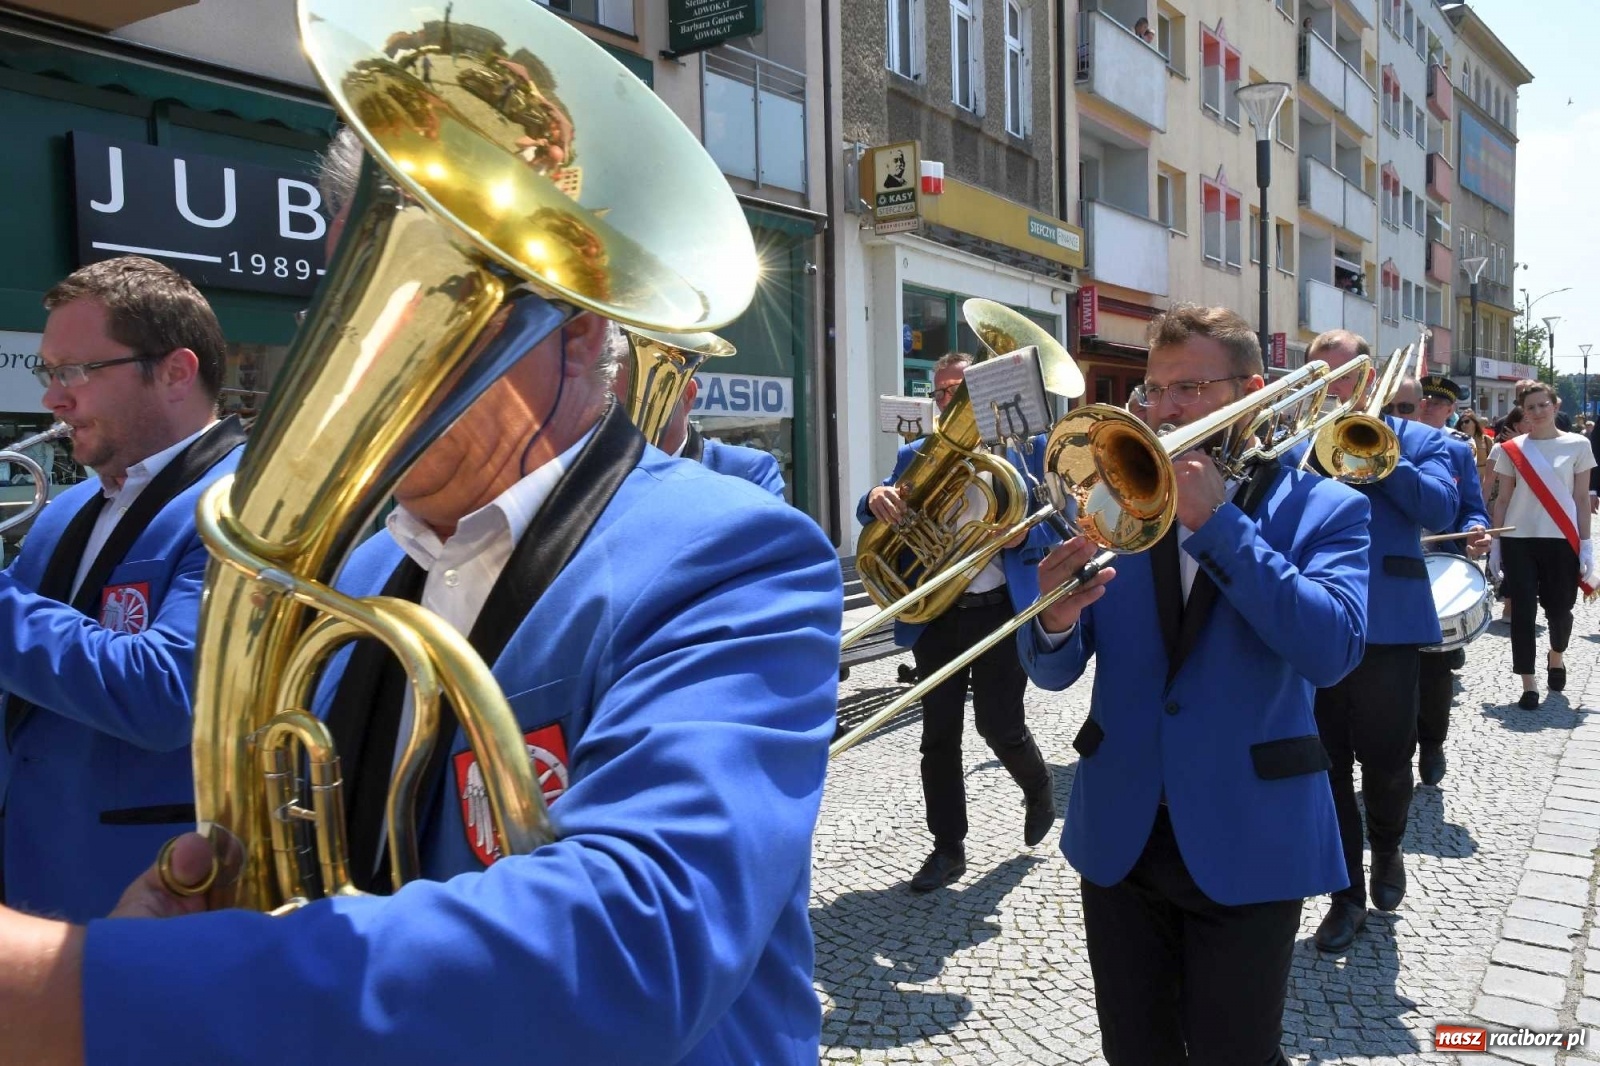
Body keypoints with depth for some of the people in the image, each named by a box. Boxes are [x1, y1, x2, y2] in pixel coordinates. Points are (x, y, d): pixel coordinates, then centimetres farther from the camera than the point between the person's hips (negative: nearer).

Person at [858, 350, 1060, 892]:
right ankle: (948, 847, 18)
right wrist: (877, 500, -25)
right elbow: (881, 518, -1)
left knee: (999, 726, 0)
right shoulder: (915, 455, 10)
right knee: (938, 735, 5)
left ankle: (1038, 787, 33)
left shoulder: (1025, 445, 3)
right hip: (936, 614, 3)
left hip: (1002, 610, -3)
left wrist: (1023, 533, -22)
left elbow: (1058, 526, 0)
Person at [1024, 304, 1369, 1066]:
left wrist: (1216, 518, -23)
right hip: (1119, 834, 3)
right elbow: (1054, 673, -1)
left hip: (1246, 839, -3)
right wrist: (1056, 621, -24)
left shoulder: (1323, 510, -4)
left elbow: (1330, 650, -22)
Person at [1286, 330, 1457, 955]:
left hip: (1389, 624, -2)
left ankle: (1386, 849, 40)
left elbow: (1441, 508, -10)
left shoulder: (1417, 440, 6)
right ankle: (1347, 895, 19)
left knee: (1386, 762, 10)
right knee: (1327, 767, 7)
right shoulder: (1298, 447, 11)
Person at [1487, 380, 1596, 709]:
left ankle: (1556, 657, 37)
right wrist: (1494, 543, 4)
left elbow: (1582, 498, 3)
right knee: (1522, 611, -2)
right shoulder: (1511, 449, 4)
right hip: (1519, 539, 0)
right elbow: (1503, 499, 7)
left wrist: (1586, 544, -2)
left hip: (1561, 540, 0)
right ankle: (1528, 684, 5)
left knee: (1558, 609, 5)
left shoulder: (1577, 445, 2)